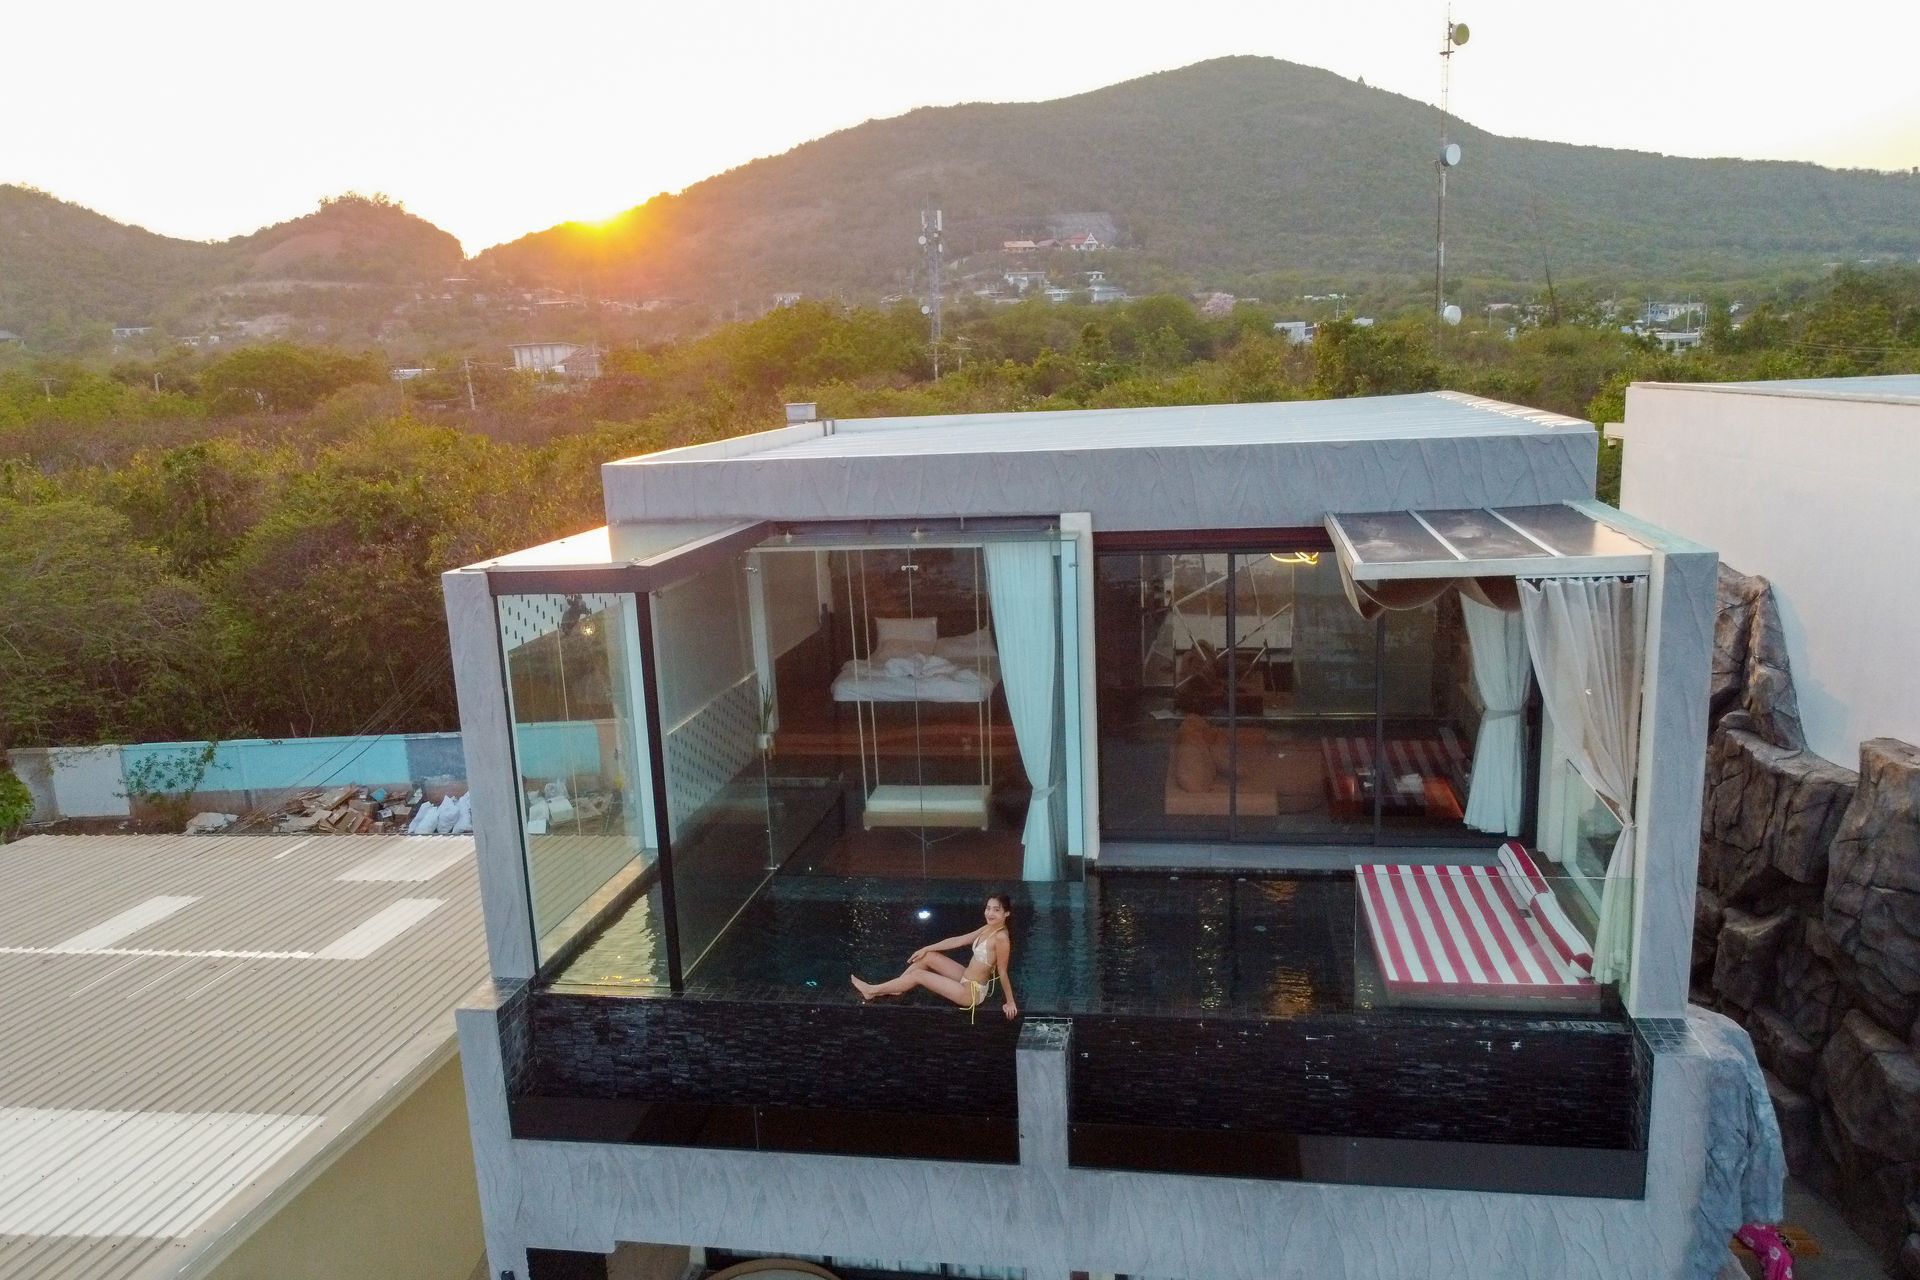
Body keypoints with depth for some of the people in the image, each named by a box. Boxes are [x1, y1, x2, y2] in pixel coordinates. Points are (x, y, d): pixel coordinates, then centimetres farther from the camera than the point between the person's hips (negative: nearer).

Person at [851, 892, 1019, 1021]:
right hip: (967, 979, 8)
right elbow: (957, 940, 7)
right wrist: (926, 949, 9)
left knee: (918, 975, -2)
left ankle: (872, 991, 13)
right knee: (928, 956, 7)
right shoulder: (989, 928, 1)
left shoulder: (1001, 937, -26)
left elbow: (1002, 972, -21)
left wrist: (1010, 1002, -13)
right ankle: (893, 989, 18)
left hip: (971, 992, -8)